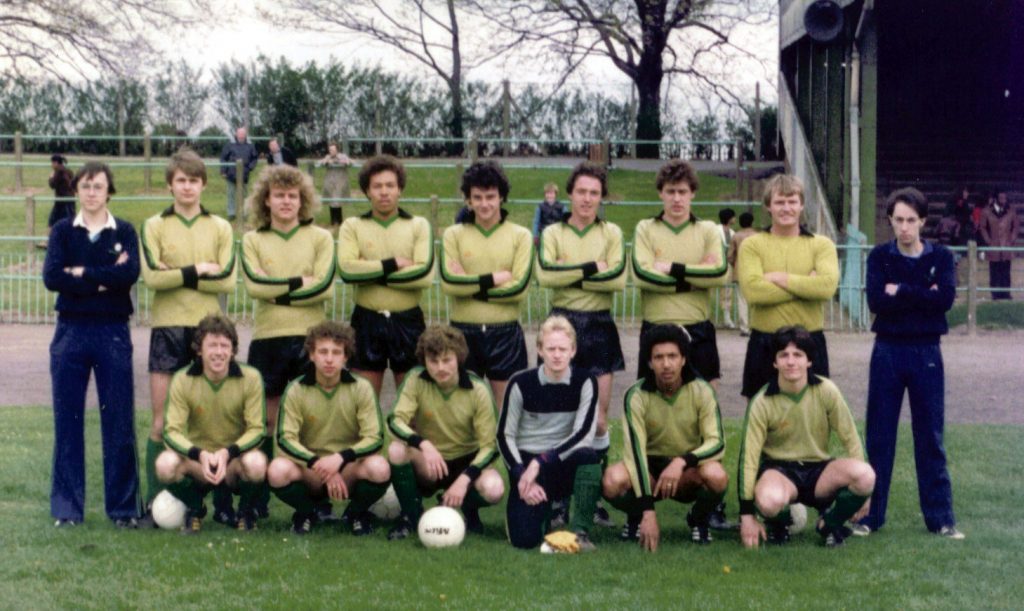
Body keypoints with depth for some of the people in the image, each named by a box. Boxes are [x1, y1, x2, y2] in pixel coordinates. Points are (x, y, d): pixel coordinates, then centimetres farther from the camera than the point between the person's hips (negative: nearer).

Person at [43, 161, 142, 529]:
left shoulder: (124, 232, 6)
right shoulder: (63, 231, 7)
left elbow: (130, 273, -13)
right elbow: (52, 277, -10)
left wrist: (82, 273, -10)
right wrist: (103, 281, -13)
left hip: (113, 333, -1)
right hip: (71, 332, 1)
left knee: (119, 421, 0)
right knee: (67, 420, 3)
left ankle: (123, 506, 8)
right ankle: (67, 508, 10)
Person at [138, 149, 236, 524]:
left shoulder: (220, 228, 9)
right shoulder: (154, 226, 6)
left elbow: (227, 281, -4)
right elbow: (151, 276, -9)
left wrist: (176, 275, -8)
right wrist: (198, 270, -9)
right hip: (167, 328, -1)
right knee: (161, 420, -1)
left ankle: (221, 500, 7)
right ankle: (154, 501, 5)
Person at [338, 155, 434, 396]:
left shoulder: (418, 225, 3)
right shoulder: (353, 226, 4)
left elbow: (425, 274, -13)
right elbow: (346, 269, -14)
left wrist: (372, 273, -12)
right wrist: (393, 264, -13)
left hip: (408, 321, 0)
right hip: (367, 320, 0)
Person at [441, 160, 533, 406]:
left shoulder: (520, 236, 2)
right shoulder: (453, 234, 4)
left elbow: (520, 288, -9)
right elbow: (448, 282, -10)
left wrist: (470, 285, -10)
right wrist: (496, 278, -12)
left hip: (505, 333, -1)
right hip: (463, 332, 1)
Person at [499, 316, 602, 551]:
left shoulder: (585, 383, -7)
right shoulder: (521, 383, -8)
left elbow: (583, 434, -17)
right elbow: (505, 436, -3)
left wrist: (540, 463, -24)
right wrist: (523, 477, -15)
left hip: (565, 463, 0)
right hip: (526, 462, 0)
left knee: (588, 455, -35)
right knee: (525, 539, -20)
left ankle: (580, 531, -24)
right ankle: (545, 507, 16)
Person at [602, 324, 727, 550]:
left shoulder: (701, 391, -13)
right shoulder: (637, 396, -16)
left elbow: (717, 444, -17)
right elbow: (635, 450, -23)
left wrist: (682, 462, -38)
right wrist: (647, 512, -32)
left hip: (689, 473, 0)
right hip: (650, 468, 0)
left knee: (716, 476, -35)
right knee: (613, 481, -33)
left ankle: (699, 519, 0)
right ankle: (636, 518, 3)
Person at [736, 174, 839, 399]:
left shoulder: (821, 245, 4)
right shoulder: (752, 245, 2)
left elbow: (828, 286, -15)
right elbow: (752, 290, -15)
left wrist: (779, 278, -12)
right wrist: (805, 285, -12)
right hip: (764, 345, 0)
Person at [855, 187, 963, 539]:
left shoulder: (940, 257, 3)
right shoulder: (879, 256, 2)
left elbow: (946, 298, -14)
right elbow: (877, 301, -13)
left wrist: (900, 292, -14)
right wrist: (922, 296, -15)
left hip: (927, 353, 0)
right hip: (887, 352, 0)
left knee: (930, 438, 5)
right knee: (879, 437, 4)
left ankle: (940, 517, 11)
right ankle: (870, 514, 11)